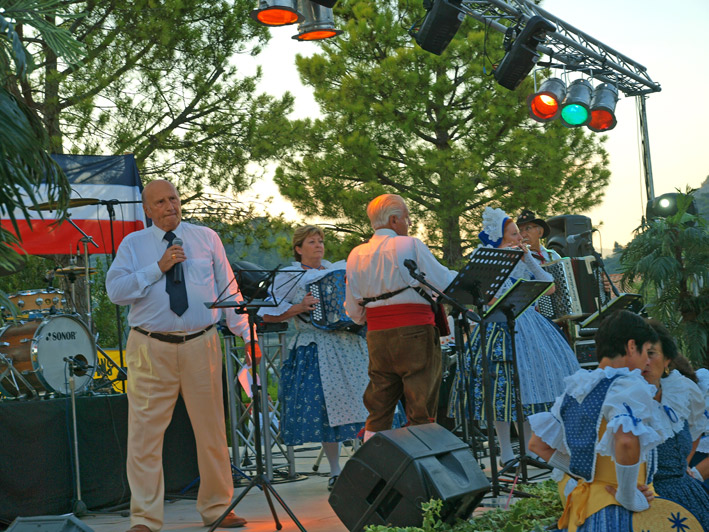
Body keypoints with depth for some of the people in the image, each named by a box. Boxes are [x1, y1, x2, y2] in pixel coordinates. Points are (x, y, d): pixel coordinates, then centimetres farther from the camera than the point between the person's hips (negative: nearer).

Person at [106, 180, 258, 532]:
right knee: (146, 433, -4)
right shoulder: (133, 245, 7)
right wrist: (158, 269, -11)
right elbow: (115, 290, -4)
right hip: (151, 349, -1)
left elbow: (228, 289, 10)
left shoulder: (206, 238, 11)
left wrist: (246, 334, 4)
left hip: (201, 345, 2)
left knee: (212, 430, 7)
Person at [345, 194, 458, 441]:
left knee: (378, 414, 11)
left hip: (377, 337, 5)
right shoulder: (410, 246, -6)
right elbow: (446, 282, -6)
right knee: (421, 411, -1)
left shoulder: (356, 255, 10)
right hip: (415, 333, -5)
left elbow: (354, 313, 13)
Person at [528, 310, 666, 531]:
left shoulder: (574, 390, 11)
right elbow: (626, 440, -33)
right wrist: (630, 497, -20)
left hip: (580, 509, 8)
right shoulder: (629, 387, -14)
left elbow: (538, 444, 15)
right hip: (616, 514, -8)